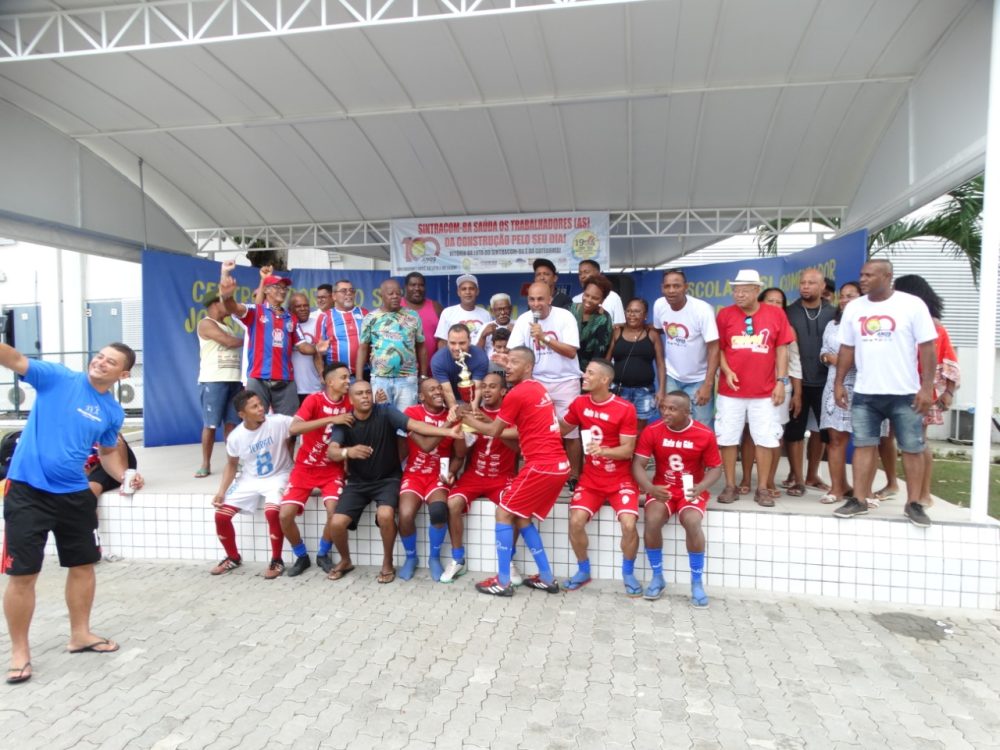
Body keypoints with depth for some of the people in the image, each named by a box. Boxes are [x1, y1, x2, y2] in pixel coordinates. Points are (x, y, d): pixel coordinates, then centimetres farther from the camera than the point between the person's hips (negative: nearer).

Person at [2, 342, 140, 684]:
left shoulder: (113, 412, 4)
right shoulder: (57, 377, -8)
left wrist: (124, 476, -1)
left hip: (74, 495, 5)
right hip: (28, 491, -5)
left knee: (83, 565, 15)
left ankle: (80, 634, 34)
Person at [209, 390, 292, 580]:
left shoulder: (277, 422, -20)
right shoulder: (235, 437, -9)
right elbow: (232, 465, 6)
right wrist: (222, 491, -5)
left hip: (277, 477, -4)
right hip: (249, 479, 4)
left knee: (272, 512, -32)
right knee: (221, 515, -6)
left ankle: (276, 560, -8)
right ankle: (233, 558, 21)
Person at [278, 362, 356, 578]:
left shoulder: (349, 402, -3)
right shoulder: (314, 400, -14)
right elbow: (293, 429, -27)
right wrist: (331, 419, -31)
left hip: (332, 469, 1)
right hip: (305, 467, -1)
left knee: (334, 511, -24)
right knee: (285, 514, -15)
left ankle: (323, 554, 5)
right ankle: (302, 556, 12)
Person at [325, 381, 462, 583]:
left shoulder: (386, 412, -11)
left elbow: (415, 425, -23)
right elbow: (331, 451, -19)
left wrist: (448, 432, -36)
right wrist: (348, 452, -44)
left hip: (387, 479, -2)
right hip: (358, 482, 2)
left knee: (385, 515, -30)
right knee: (337, 523, -15)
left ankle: (387, 563, -3)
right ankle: (345, 561, 18)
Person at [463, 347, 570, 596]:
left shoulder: (517, 394, -10)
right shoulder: (538, 389, 17)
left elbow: (493, 431, -1)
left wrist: (468, 418, 14)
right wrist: (484, 418, 19)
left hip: (542, 466, -9)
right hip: (558, 465, 9)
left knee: (504, 513, 2)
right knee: (522, 518, 18)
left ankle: (503, 582, 6)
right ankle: (547, 578, 22)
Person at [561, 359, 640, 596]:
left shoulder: (625, 409, -14)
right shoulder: (580, 403, 0)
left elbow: (628, 450, -14)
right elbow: (561, 429, 16)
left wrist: (603, 451, -31)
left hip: (620, 480, -3)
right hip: (590, 479, 3)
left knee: (629, 524, -23)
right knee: (576, 521, -18)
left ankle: (628, 574, 6)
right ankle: (583, 571, 9)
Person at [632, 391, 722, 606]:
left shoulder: (705, 435, -9)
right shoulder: (652, 431, -7)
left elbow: (715, 468, -2)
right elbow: (638, 464, -8)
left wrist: (701, 487, -23)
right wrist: (650, 488, -27)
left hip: (691, 491, -1)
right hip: (662, 489, 1)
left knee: (692, 522, -31)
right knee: (652, 520, -28)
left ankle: (697, 583, -9)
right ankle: (657, 577, -4)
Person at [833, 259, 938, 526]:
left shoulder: (912, 305, -6)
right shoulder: (854, 308, 5)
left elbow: (927, 347, -7)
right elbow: (847, 349, 10)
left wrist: (927, 387, -12)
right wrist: (839, 383, 6)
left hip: (905, 393, -3)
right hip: (865, 393, 3)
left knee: (912, 448, 6)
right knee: (863, 445, 6)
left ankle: (913, 503, 18)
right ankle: (860, 500, 14)